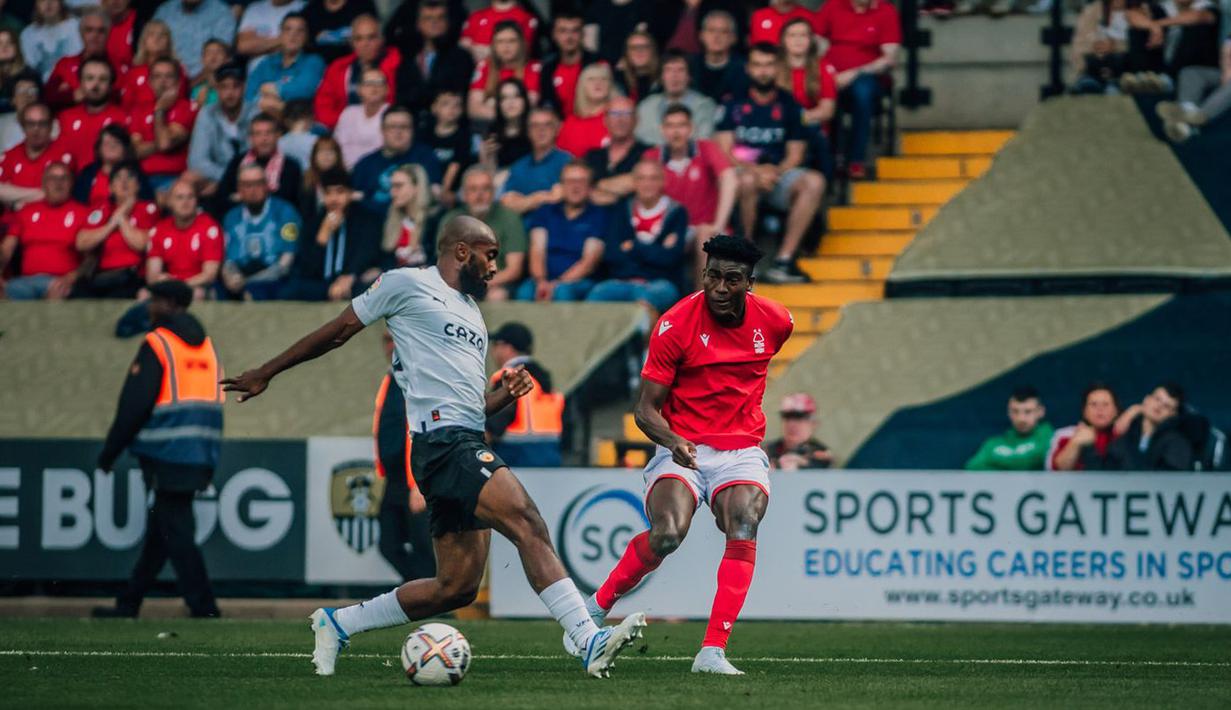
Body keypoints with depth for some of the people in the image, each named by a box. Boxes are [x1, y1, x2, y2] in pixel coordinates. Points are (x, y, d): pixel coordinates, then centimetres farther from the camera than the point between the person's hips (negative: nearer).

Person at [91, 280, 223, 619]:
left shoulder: (156, 345, -8)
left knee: (175, 531, -6)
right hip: (203, 458, 8)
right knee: (159, 531, 13)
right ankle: (128, 604, 18)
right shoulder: (206, 346, 16)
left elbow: (134, 405, -11)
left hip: (167, 454, -8)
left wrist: (109, 452, -3)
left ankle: (204, 607, -12)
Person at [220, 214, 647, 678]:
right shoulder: (408, 285, 4)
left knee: (456, 588, 5)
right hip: (443, 442, -9)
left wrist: (506, 395, 9)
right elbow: (338, 331, 10)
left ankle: (338, 624, 19)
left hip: (468, 444, 9)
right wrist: (266, 373, 13)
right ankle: (589, 640, -32)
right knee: (528, 526, -24)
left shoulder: (471, 312, 28)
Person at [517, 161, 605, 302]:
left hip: (580, 281, -2)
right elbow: (537, 252, 6)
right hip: (545, 280, 2)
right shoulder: (545, 212, 18)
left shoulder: (597, 216, 8)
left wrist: (558, 284, -16)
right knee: (525, 291, -33)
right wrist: (541, 281, -16)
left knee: (563, 291, -37)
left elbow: (590, 261, -2)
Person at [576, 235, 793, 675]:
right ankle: (596, 607, -3)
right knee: (667, 534, -29)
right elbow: (645, 410, -9)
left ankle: (712, 652, -28)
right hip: (682, 450, -3)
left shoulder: (774, 321, 0)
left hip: (742, 452, 3)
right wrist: (674, 441, -30)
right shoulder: (674, 325, -11)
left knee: (743, 530, -27)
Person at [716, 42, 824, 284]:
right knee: (748, 181, -39)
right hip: (743, 171, -3)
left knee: (814, 182, -27)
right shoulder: (734, 104, 4)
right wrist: (755, 170, -19)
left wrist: (776, 171, -13)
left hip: (779, 173, 3)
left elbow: (796, 153, 8)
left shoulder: (788, 105, 10)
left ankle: (784, 259, -30)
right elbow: (723, 151, -3)